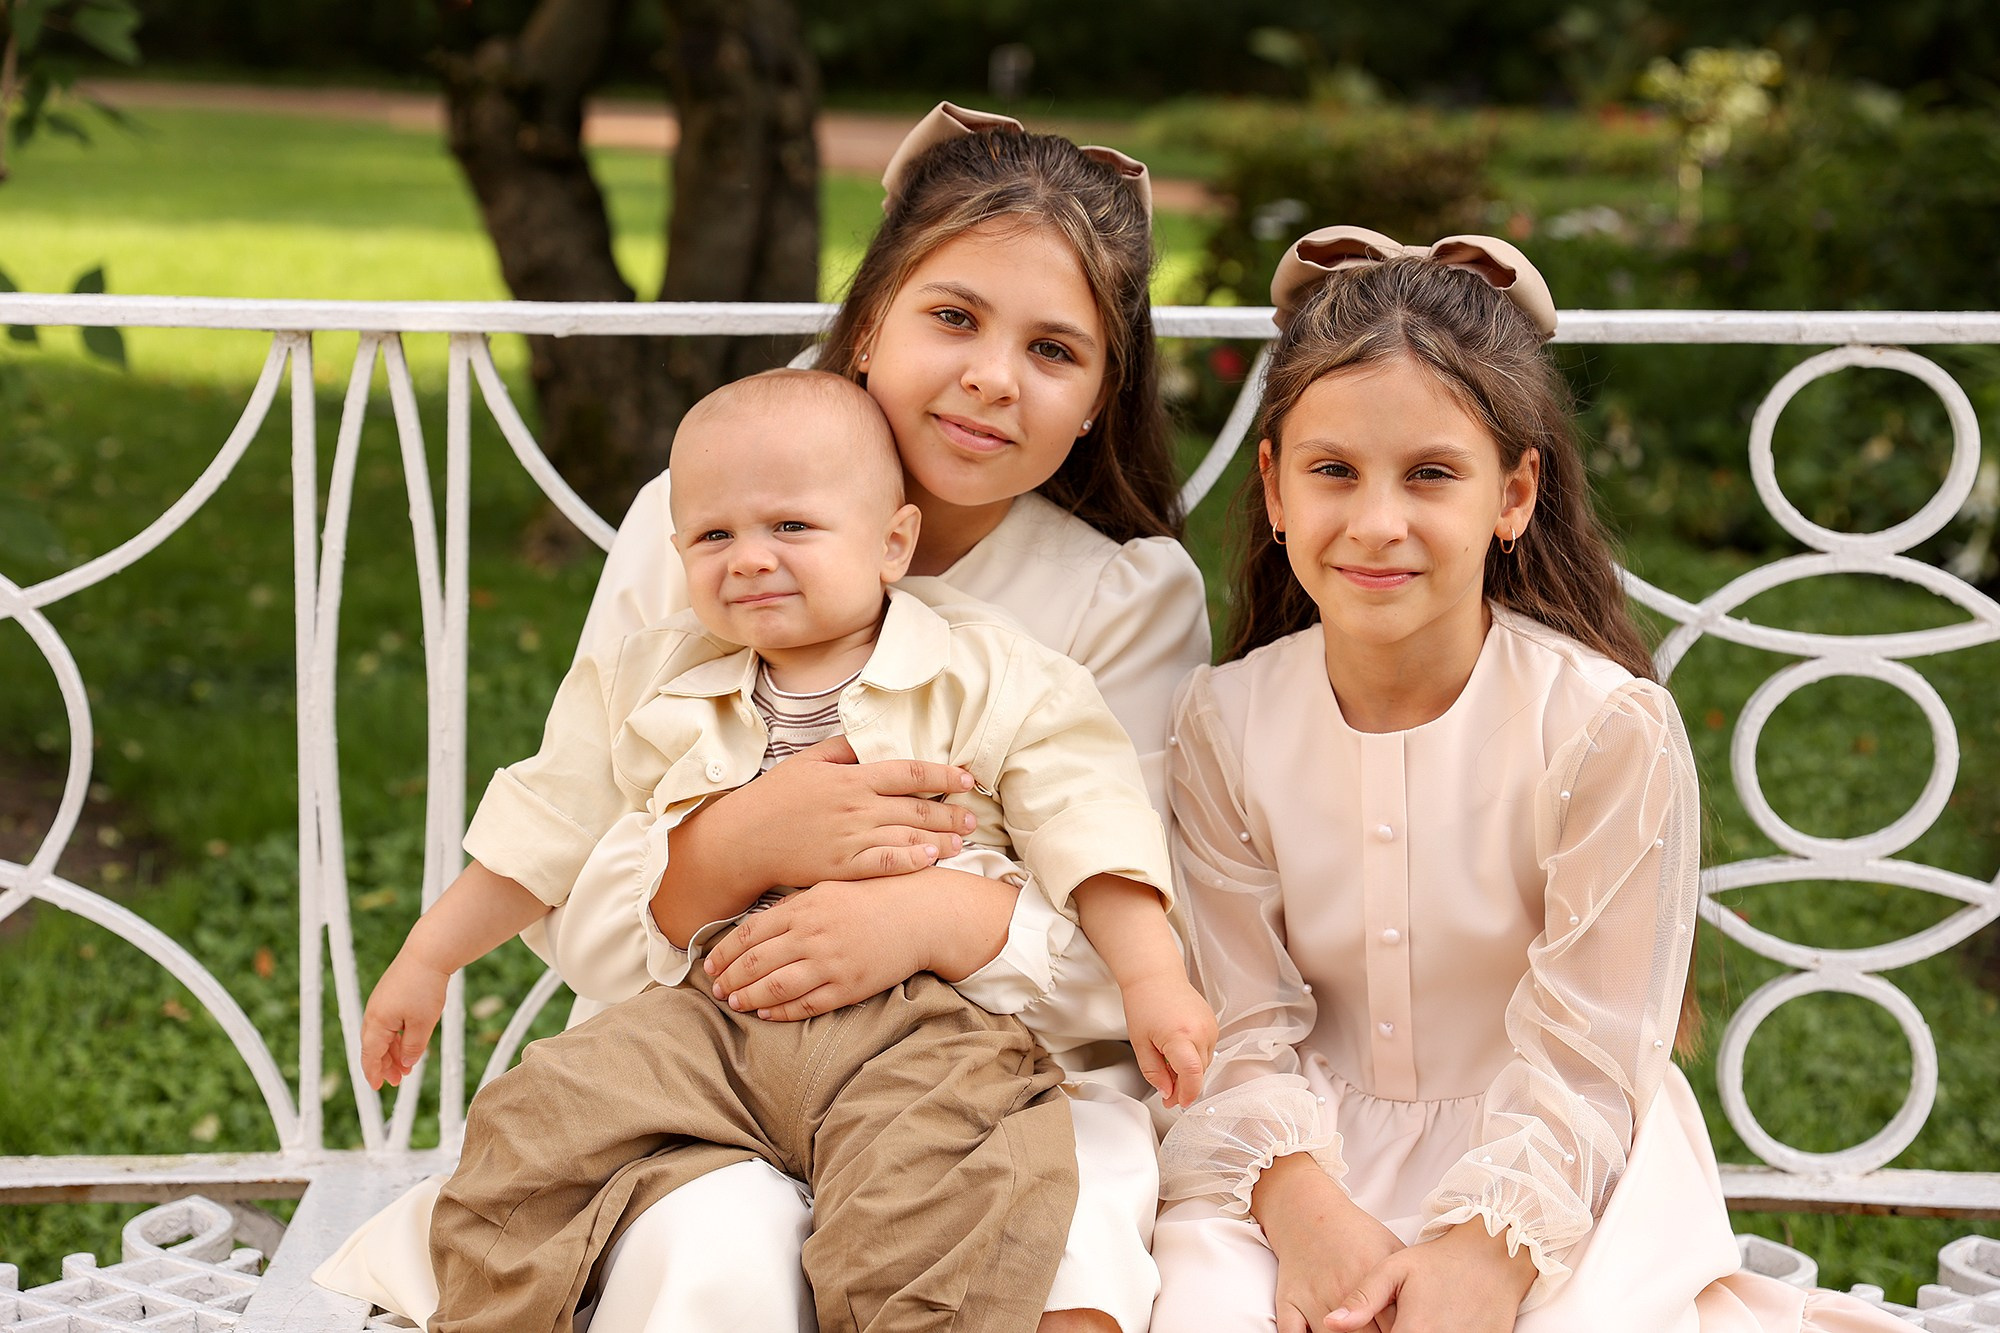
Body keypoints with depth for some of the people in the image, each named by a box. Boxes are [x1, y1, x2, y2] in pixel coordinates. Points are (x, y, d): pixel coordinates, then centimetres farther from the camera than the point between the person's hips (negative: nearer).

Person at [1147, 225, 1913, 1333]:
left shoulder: (1610, 728, -14)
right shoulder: (1223, 722, -4)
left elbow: (1579, 1063, -12)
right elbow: (1245, 1027, -6)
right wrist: (1305, 1210, -23)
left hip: (1555, 1168, -1)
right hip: (1309, 1155, 1)